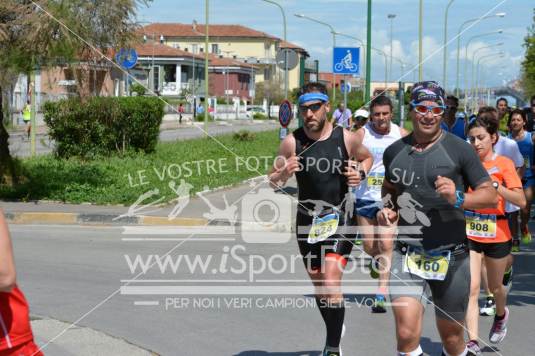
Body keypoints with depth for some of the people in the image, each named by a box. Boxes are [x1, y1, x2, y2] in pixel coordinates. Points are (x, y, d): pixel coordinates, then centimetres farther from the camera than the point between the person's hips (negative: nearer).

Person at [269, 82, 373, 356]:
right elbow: (273, 182, 2)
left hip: (339, 220, -3)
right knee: (318, 285, 15)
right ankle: (334, 331, 38)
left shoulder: (346, 138, -6)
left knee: (331, 282, -17)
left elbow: (367, 157, 15)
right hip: (307, 222, 3)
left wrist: (360, 175, -6)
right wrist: (283, 173, -21)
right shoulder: (291, 142, -5)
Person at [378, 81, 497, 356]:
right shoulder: (394, 152, 6)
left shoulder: (459, 149, -4)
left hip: (450, 256, -1)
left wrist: (458, 198, -23)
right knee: (407, 333, -16)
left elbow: (491, 196, -5)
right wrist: (387, 210, 5)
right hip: (407, 254, 1)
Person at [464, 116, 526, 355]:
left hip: (497, 236, -1)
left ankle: (500, 315, 51)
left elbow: (521, 201, -16)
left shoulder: (503, 164, -7)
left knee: (495, 287, 18)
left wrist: (495, 185, -27)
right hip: (469, 234, 1)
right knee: (471, 288, -11)